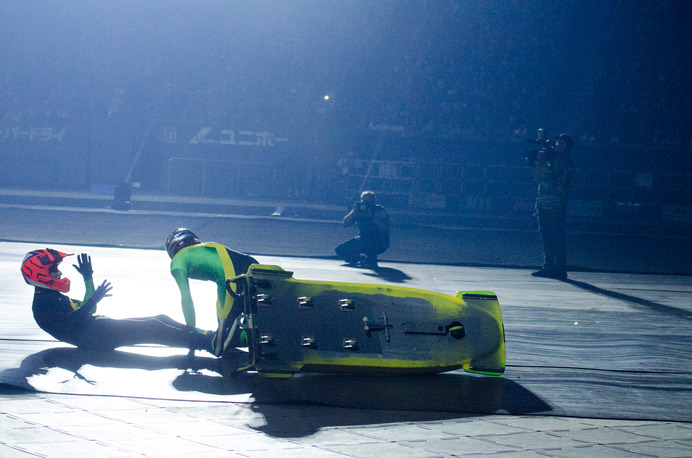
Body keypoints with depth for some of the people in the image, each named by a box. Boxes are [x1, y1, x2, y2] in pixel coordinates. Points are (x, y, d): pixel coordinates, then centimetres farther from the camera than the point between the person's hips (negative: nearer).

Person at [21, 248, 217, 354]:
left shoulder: (54, 296, 24)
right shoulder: (41, 305, -7)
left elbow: (88, 310, 29)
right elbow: (67, 323, -22)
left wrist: (88, 279, 25)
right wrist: (93, 300, -28)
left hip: (101, 326, 10)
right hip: (92, 336, -10)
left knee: (160, 320, -2)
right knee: (151, 328, -22)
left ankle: (205, 336, -7)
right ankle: (205, 343, -27)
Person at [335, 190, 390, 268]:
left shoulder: (381, 211, -15)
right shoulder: (360, 209, -2)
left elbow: (383, 229, -31)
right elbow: (345, 224, -9)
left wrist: (370, 216, -34)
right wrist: (354, 211, -23)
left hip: (380, 244, -5)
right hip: (364, 242, 5)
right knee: (340, 250, -9)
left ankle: (372, 259, -20)